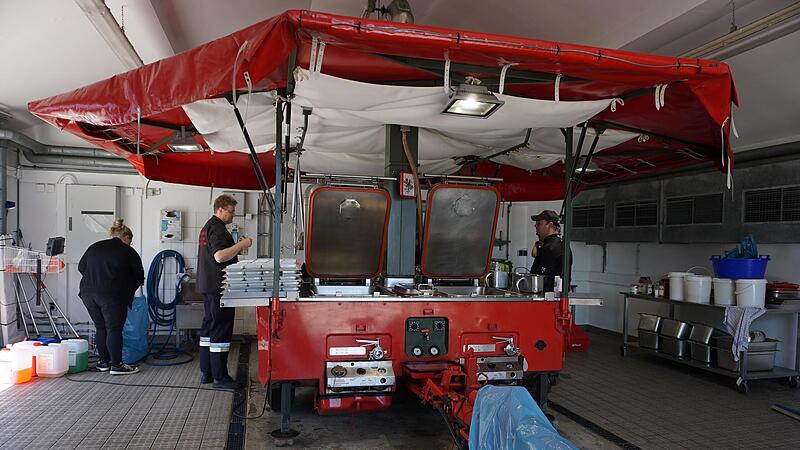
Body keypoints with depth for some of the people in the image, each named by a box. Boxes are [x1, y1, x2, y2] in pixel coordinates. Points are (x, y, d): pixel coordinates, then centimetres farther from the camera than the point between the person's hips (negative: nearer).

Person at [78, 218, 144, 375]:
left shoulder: (95, 246, 17)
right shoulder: (128, 252, 4)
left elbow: (81, 267, 19)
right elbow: (139, 275, 9)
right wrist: (128, 290, 26)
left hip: (88, 293, 6)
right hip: (111, 296, -6)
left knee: (100, 328, 16)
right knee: (114, 329, 1)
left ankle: (104, 362, 22)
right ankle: (116, 365, 5)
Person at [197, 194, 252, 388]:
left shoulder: (207, 227, 19)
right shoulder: (217, 228, -15)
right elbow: (220, 256, -27)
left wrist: (237, 248, 19)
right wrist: (242, 244, -19)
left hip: (207, 285, 11)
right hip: (219, 286, -11)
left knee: (209, 327, 14)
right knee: (221, 329, -6)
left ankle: (206, 372, 21)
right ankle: (219, 377, -1)